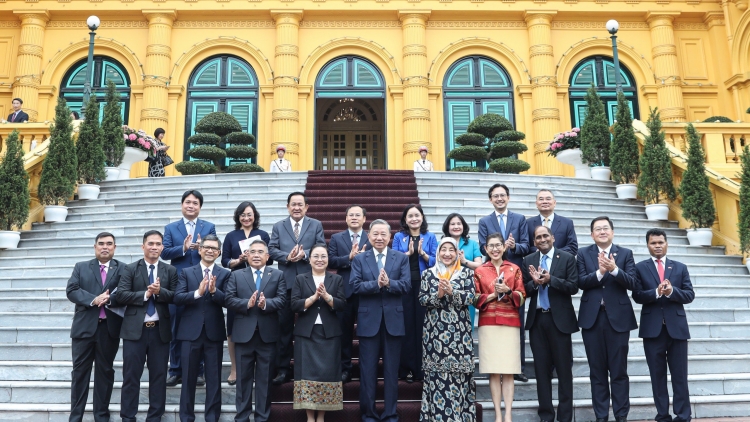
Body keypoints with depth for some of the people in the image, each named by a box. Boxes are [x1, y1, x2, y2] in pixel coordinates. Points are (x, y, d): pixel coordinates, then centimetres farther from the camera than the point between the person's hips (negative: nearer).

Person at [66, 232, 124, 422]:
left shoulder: (123, 269, 4)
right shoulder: (81, 267, 9)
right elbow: (71, 290, -3)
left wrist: (110, 298, -23)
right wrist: (94, 300, -16)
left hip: (109, 328, -1)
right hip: (84, 326, 1)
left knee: (105, 371, 8)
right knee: (80, 371, 6)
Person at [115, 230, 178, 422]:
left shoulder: (170, 270, 7)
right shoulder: (130, 269, 2)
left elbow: (176, 297, -1)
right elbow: (120, 295, -9)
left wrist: (160, 291, -18)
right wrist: (145, 294, -17)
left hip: (160, 330, 2)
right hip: (135, 329, -2)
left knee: (159, 375, 8)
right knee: (131, 375, 5)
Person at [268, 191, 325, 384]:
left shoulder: (316, 225, 8)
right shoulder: (278, 226, 11)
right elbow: (272, 249, 1)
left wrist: (305, 254, -19)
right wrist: (287, 257, -16)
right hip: (286, 282, 1)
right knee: (284, 327, 5)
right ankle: (283, 368, 13)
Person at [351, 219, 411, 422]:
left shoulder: (401, 258, 5)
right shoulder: (359, 259, 5)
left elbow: (406, 285, -6)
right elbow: (356, 285, -7)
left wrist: (388, 283, -22)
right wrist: (376, 283, -22)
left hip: (393, 320, 0)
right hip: (369, 320, 0)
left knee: (391, 370, 8)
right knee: (368, 370, 6)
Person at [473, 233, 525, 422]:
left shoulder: (514, 269, 8)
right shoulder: (479, 271, 8)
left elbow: (522, 297, 5)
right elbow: (475, 300, 5)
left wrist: (508, 291, -13)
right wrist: (493, 295, -10)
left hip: (510, 323, 0)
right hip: (488, 324, 0)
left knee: (509, 371, -2)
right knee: (493, 371, -1)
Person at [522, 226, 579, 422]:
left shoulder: (567, 258, -1)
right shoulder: (528, 261, 8)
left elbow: (573, 287, -9)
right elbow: (524, 290, 4)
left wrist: (550, 279, -21)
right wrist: (535, 282, -16)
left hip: (560, 319, -3)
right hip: (537, 319, 3)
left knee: (564, 368, 4)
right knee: (541, 368, 8)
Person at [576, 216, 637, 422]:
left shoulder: (625, 253, 4)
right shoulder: (583, 253, 5)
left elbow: (631, 283, -7)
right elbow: (581, 282, -6)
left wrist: (614, 269, -23)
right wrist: (599, 272, -22)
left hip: (618, 317, -1)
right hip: (592, 317, 1)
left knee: (619, 370, 5)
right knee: (597, 370, 8)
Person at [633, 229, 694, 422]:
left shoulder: (680, 267, 9)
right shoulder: (640, 268, 4)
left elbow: (690, 295, 1)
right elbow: (637, 296, -5)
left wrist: (671, 291, -17)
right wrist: (657, 292, -21)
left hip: (677, 327, 1)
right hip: (652, 328, -1)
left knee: (680, 375, 4)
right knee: (657, 375, 7)